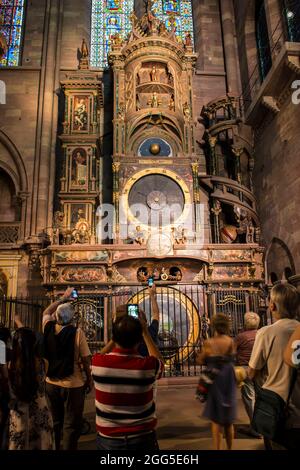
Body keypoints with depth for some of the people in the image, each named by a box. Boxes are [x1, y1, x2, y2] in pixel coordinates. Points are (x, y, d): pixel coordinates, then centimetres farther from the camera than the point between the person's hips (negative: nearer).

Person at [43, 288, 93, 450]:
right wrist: (89, 379, -1)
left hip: (51, 383, 5)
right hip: (73, 385, -5)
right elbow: (86, 359, -14)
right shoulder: (77, 332, -18)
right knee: (71, 426, 7)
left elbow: (46, 312, 18)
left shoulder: (49, 328, -5)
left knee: (54, 422, 22)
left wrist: (63, 299, 22)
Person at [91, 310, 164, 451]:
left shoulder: (98, 363, -19)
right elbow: (159, 360, 5)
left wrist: (117, 332, 6)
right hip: (143, 439, -1)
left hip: (108, 439, 1)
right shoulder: (148, 366, -21)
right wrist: (145, 331, 4)